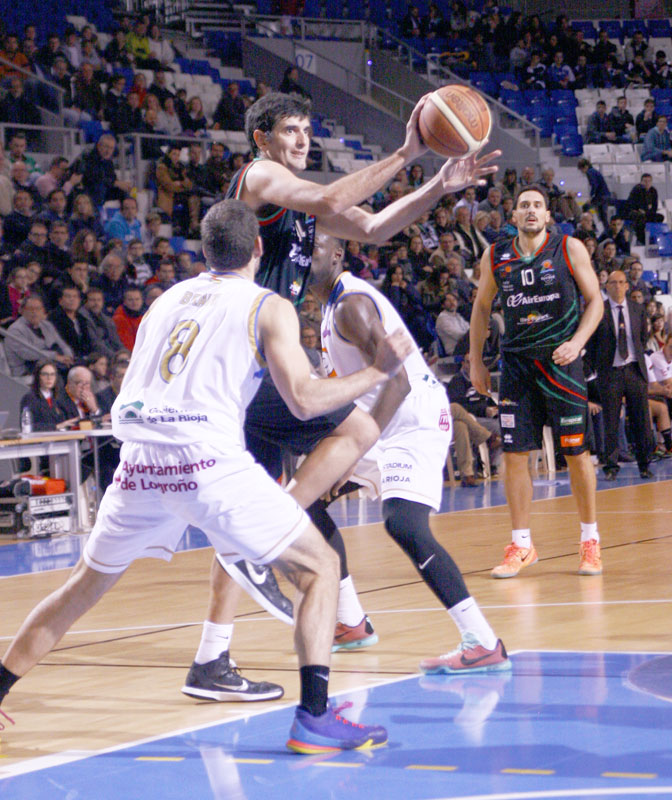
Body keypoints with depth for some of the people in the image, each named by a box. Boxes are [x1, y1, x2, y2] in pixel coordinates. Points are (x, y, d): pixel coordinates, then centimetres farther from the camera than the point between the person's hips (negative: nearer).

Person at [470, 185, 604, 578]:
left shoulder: (569, 249, -2)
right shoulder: (495, 257, 5)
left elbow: (595, 300, -1)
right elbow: (482, 308, 16)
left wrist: (577, 342, -15)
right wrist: (477, 361, 13)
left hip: (561, 359, -2)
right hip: (517, 362, 2)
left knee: (577, 452, 1)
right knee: (514, 454, -1)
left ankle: (590, 540, 14)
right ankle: (522, 545, 8)